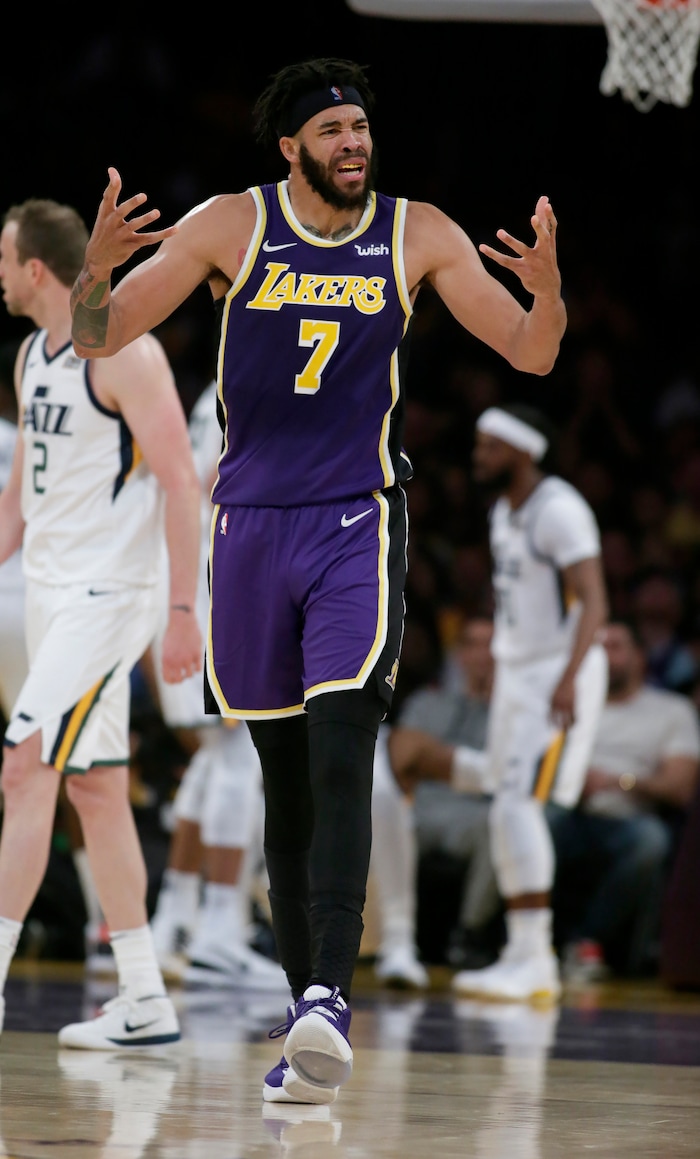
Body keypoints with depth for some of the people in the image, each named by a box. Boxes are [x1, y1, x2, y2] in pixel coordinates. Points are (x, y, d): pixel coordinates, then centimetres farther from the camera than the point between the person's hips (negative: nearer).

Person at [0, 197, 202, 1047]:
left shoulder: (123, 351, -14)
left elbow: (181, 483, -17)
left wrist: (182, 613, -21)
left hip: (106, 594, -9)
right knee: (94, 787, 9)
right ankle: (144, 1004, 13)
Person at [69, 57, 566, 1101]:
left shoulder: (417, 235, 1)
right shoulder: (232, 225, 0)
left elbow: (532, 357, 1)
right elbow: (98, 339, 0)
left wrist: (547, 290, -22)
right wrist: (97, 265, -23)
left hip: (359, 523, -1)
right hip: (252, 523, 1)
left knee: (341, 762, -18)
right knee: (284, 780, 6)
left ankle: (330, 998, -26)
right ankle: (305, 1006, 14)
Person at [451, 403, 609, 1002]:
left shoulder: (559, 510, -15)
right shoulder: (504, 512, 14)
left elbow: (593, 600, -24)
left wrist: (569, 677, -36)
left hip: (558, 673, -9)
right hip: (515, 674, 9)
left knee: (517, 806, -18)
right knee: (510, 814, 7)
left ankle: (531, 958, -17)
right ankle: (528, 959, 12)